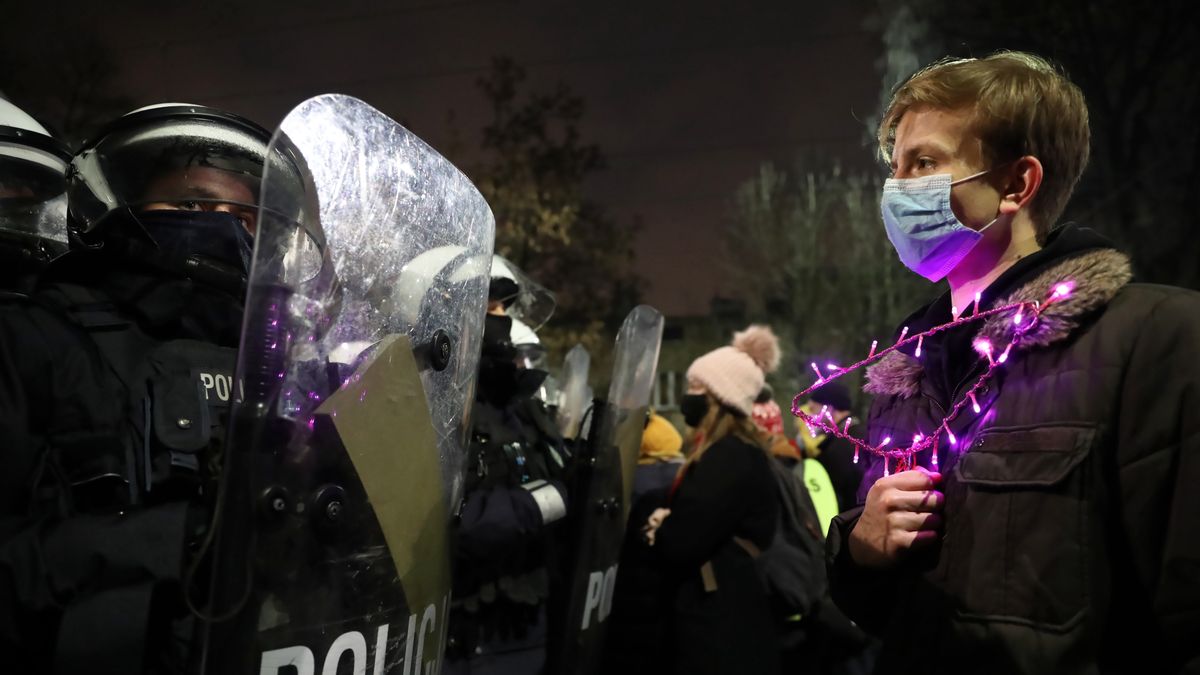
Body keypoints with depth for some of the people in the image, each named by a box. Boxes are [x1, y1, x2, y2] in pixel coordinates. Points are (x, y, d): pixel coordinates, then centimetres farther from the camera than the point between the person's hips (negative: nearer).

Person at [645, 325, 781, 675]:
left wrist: (658, 529, -1)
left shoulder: (729, 456, -19)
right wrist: (666, 525, -7)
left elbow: (680, 543, -23)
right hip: (725, 615, 10)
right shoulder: (734, 451, 15)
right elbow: (701, 526, 13)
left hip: (720, 624, -10)